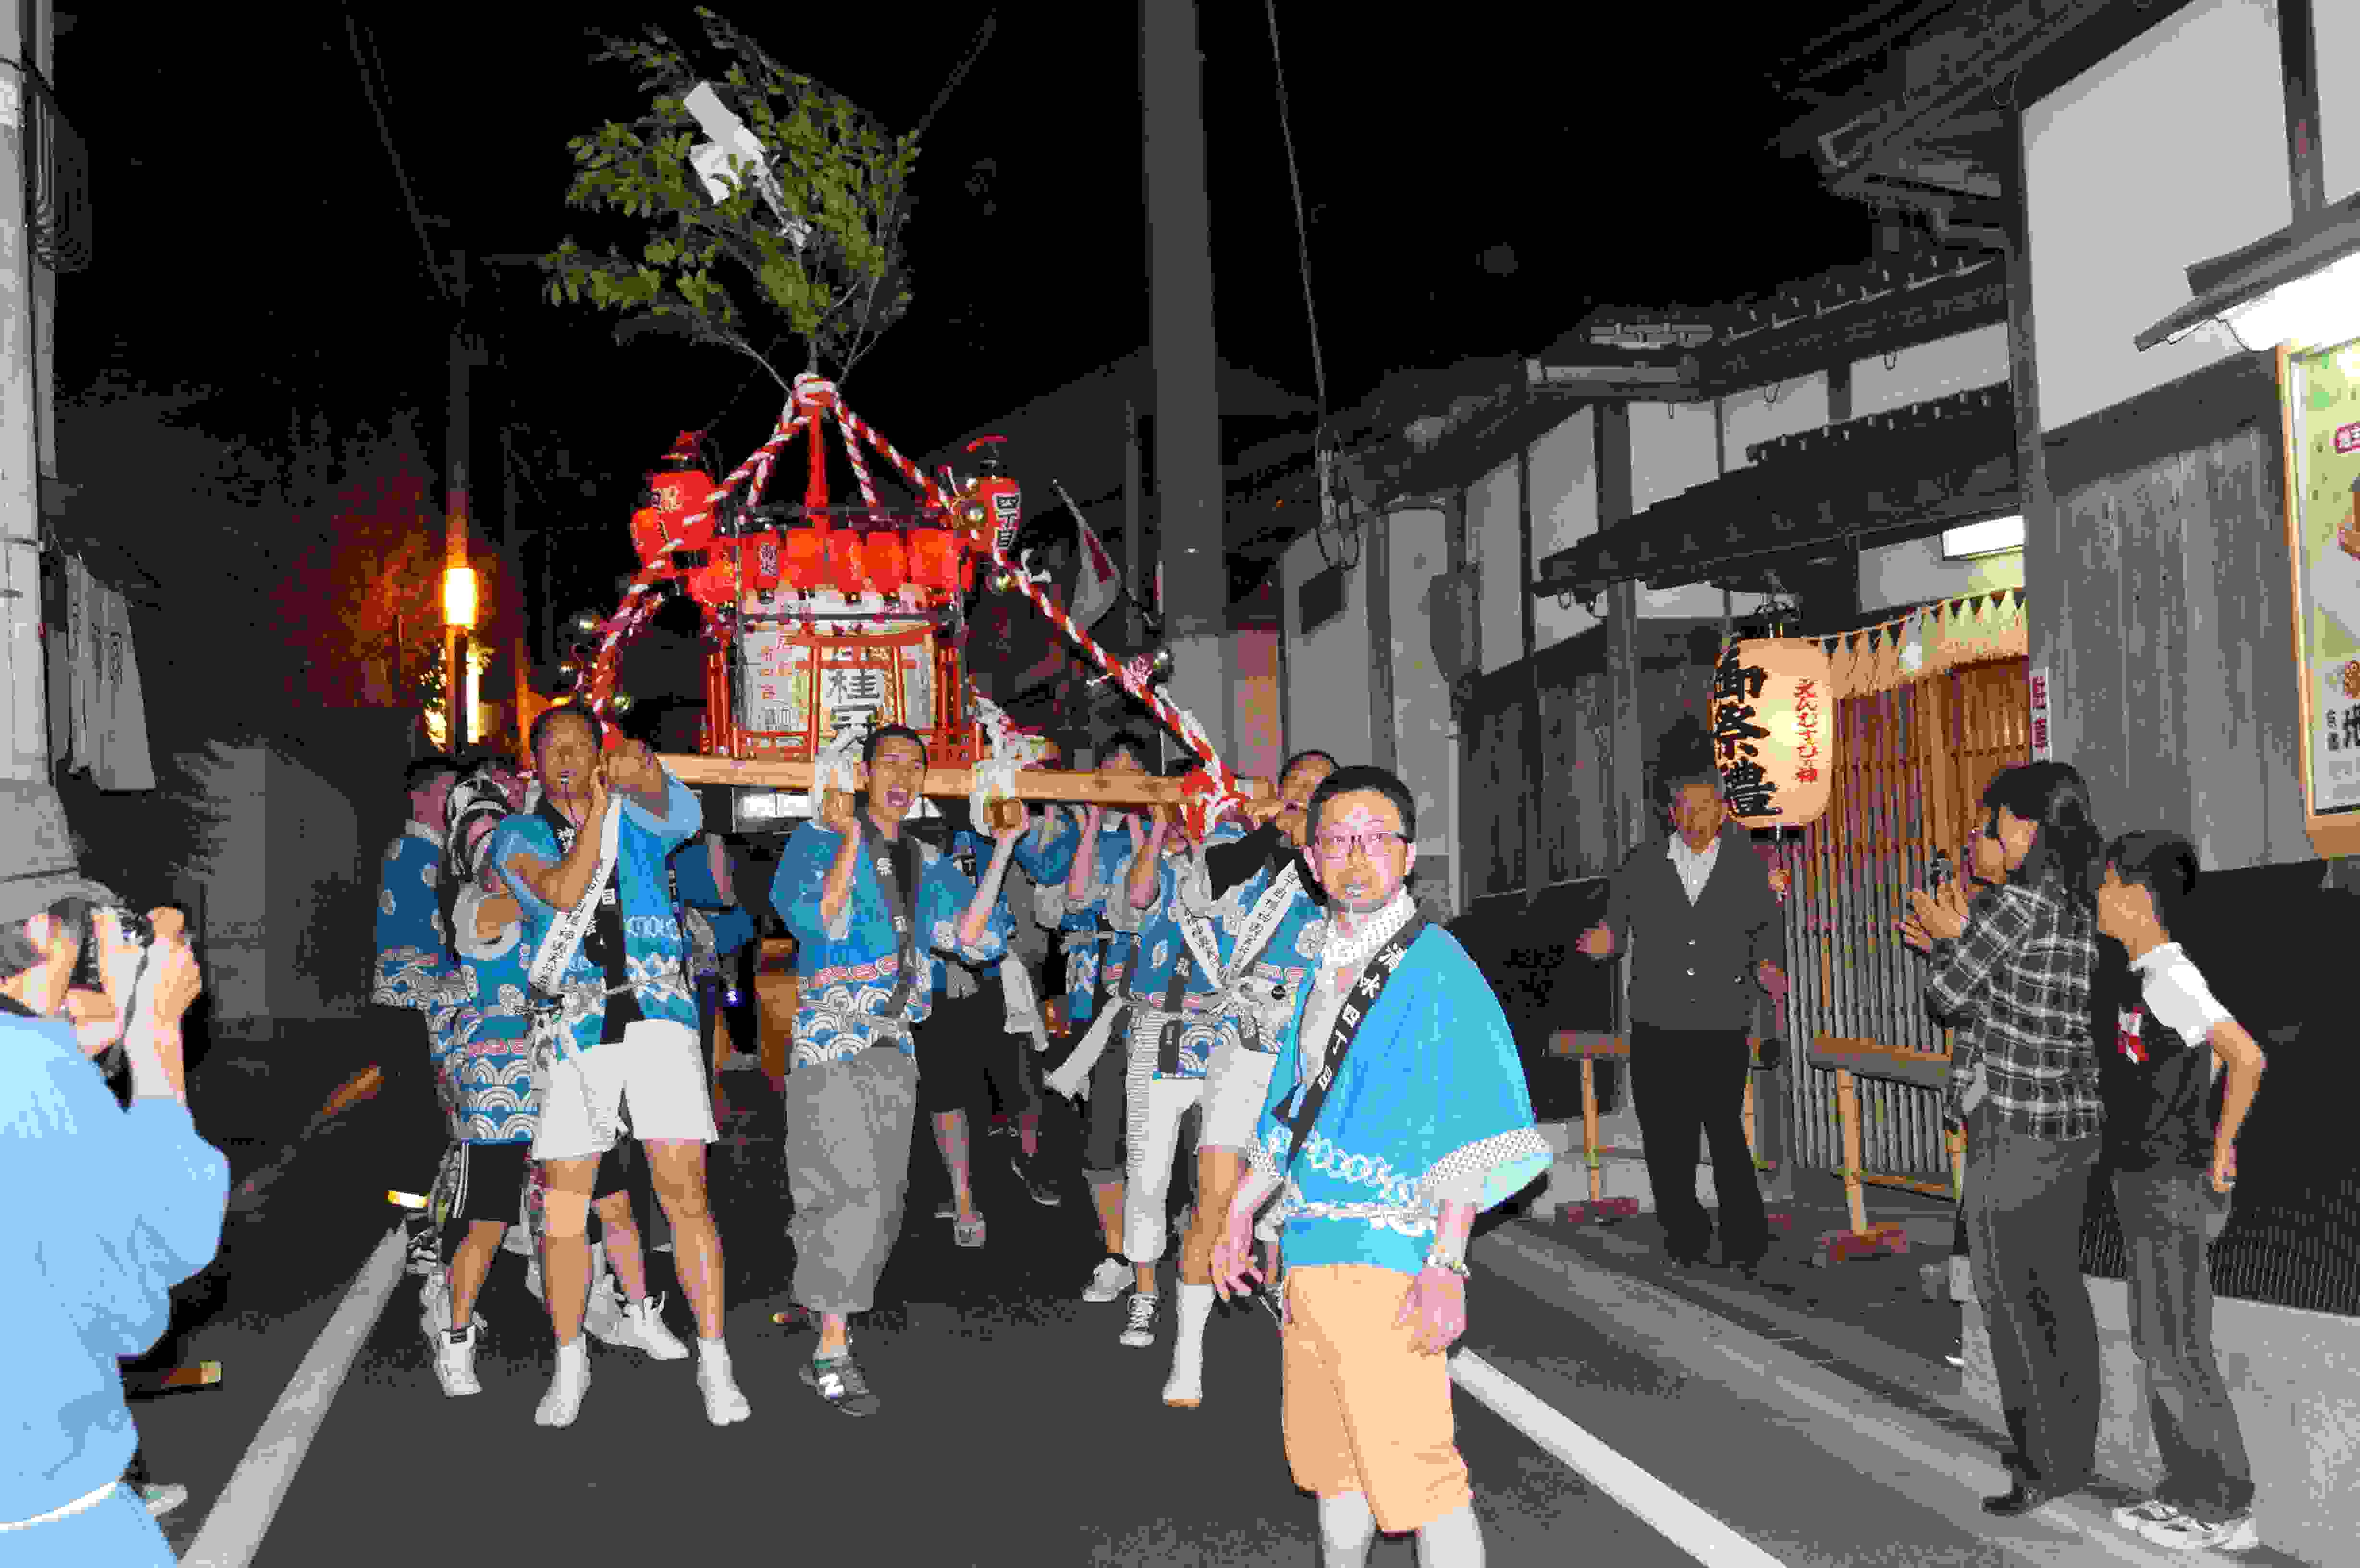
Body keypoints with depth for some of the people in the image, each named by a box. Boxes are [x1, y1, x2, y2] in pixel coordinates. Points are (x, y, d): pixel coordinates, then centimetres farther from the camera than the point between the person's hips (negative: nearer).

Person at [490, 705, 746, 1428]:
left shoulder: (636, 816, 12)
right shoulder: (516, 835, 12)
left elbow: (683, 817, -13)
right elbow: (563, 892, -8)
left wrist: (644, 773, -35)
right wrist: (599, 805, -9)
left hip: (658, 1015, -1)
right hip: (573, 1029, 1)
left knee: (684, 1190, -6)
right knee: (564, 1206, 2)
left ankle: (714, 1364, 1)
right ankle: (570, 1364, 19)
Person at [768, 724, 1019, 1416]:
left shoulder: (927, 863, 14)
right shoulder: (818, 840, -2)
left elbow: (974, 938, 0)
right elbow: (823, 923, -19)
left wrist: (1002, 852, -5)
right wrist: (849, 839, -23)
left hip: (894, 1049, 6)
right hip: (832, 1042, -6)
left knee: (882, 1203, 9)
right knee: (852, 1193, -12)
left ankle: (827, 1310, 24)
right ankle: (831, 1354, -4)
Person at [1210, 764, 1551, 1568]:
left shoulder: (1435, 966, -11)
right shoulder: (1323, 968, 14)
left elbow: (1468, 1130, -17)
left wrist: (1445, 1266, -24)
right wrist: (1238, 1219, 23)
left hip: (1386, 1257, -8)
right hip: (1310, 1248, 8)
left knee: (1412, 1463, -8)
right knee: (1329, 1456, 20)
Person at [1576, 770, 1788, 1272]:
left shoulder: (1745, 868, 7)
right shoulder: (1643, 866, 8)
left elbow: (1768, 925, 19)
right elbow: (1617, 921, 11)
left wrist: (1769, 965, 1)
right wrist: (1605, 937, -11)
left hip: (1723, 1028, -1)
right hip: (1657, 1027, 2)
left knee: (1726, 1132, -9)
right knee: (1665, 1137, 4)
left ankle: (1745, 1242, 5)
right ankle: (1685, 1236, 21)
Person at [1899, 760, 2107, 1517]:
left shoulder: (2023, 900, -17)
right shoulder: (2087, 902, 9)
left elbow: (1950, 995, -10)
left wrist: (1947, 937, 8)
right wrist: (1953, 944, 17)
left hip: (2013, 1126, -9)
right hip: (2075, 1120, 9)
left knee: (2008, 1292, -1)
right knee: (2060, 1286, 15)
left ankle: (2047, 1462, 3)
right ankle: (2076, 1448, 23)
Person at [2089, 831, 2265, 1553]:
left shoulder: (2170, 976, -19)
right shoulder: (2146, 979, 10)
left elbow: (2246, 1057, -30)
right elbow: (2204, 1060, 25)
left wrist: (2218, 1151, -21)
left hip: (2176, 1190, -9)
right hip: (2148, 1187, 9)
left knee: (2179, 1352, -2)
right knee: (2157, 1345, 15)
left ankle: (2228, 1511, 8)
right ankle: (2188, 1491, 24)